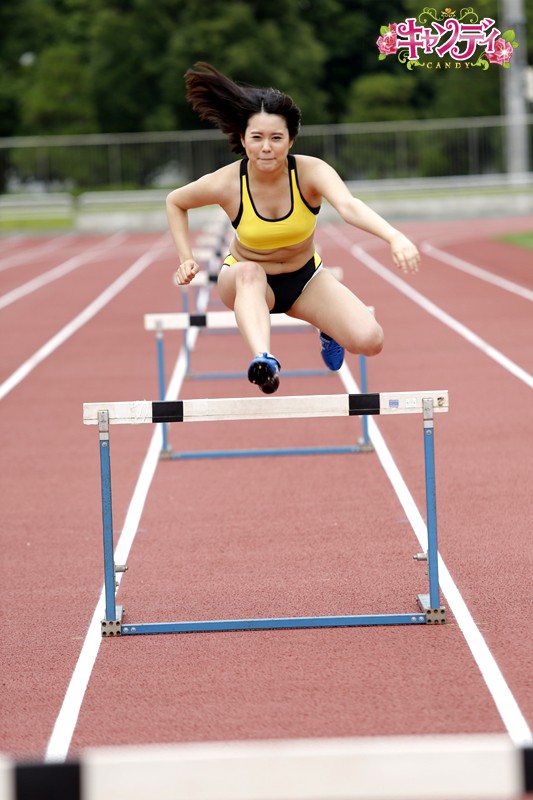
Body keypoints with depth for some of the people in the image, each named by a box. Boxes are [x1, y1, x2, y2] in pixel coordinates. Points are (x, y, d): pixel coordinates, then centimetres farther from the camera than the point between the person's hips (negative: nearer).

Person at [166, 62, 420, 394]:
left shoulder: (311, 171, -25)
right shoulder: (226, 184, -23)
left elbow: (349, 206, -46)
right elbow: (175, 202, 0)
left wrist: (395, 237, -65)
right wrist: (187, 259, -9)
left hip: (305, 278, 2)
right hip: (247, 281, -1)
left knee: (369, 341, -17)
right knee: (249, 272, -39)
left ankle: (329, 330, 20)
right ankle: (264, 361, -60)